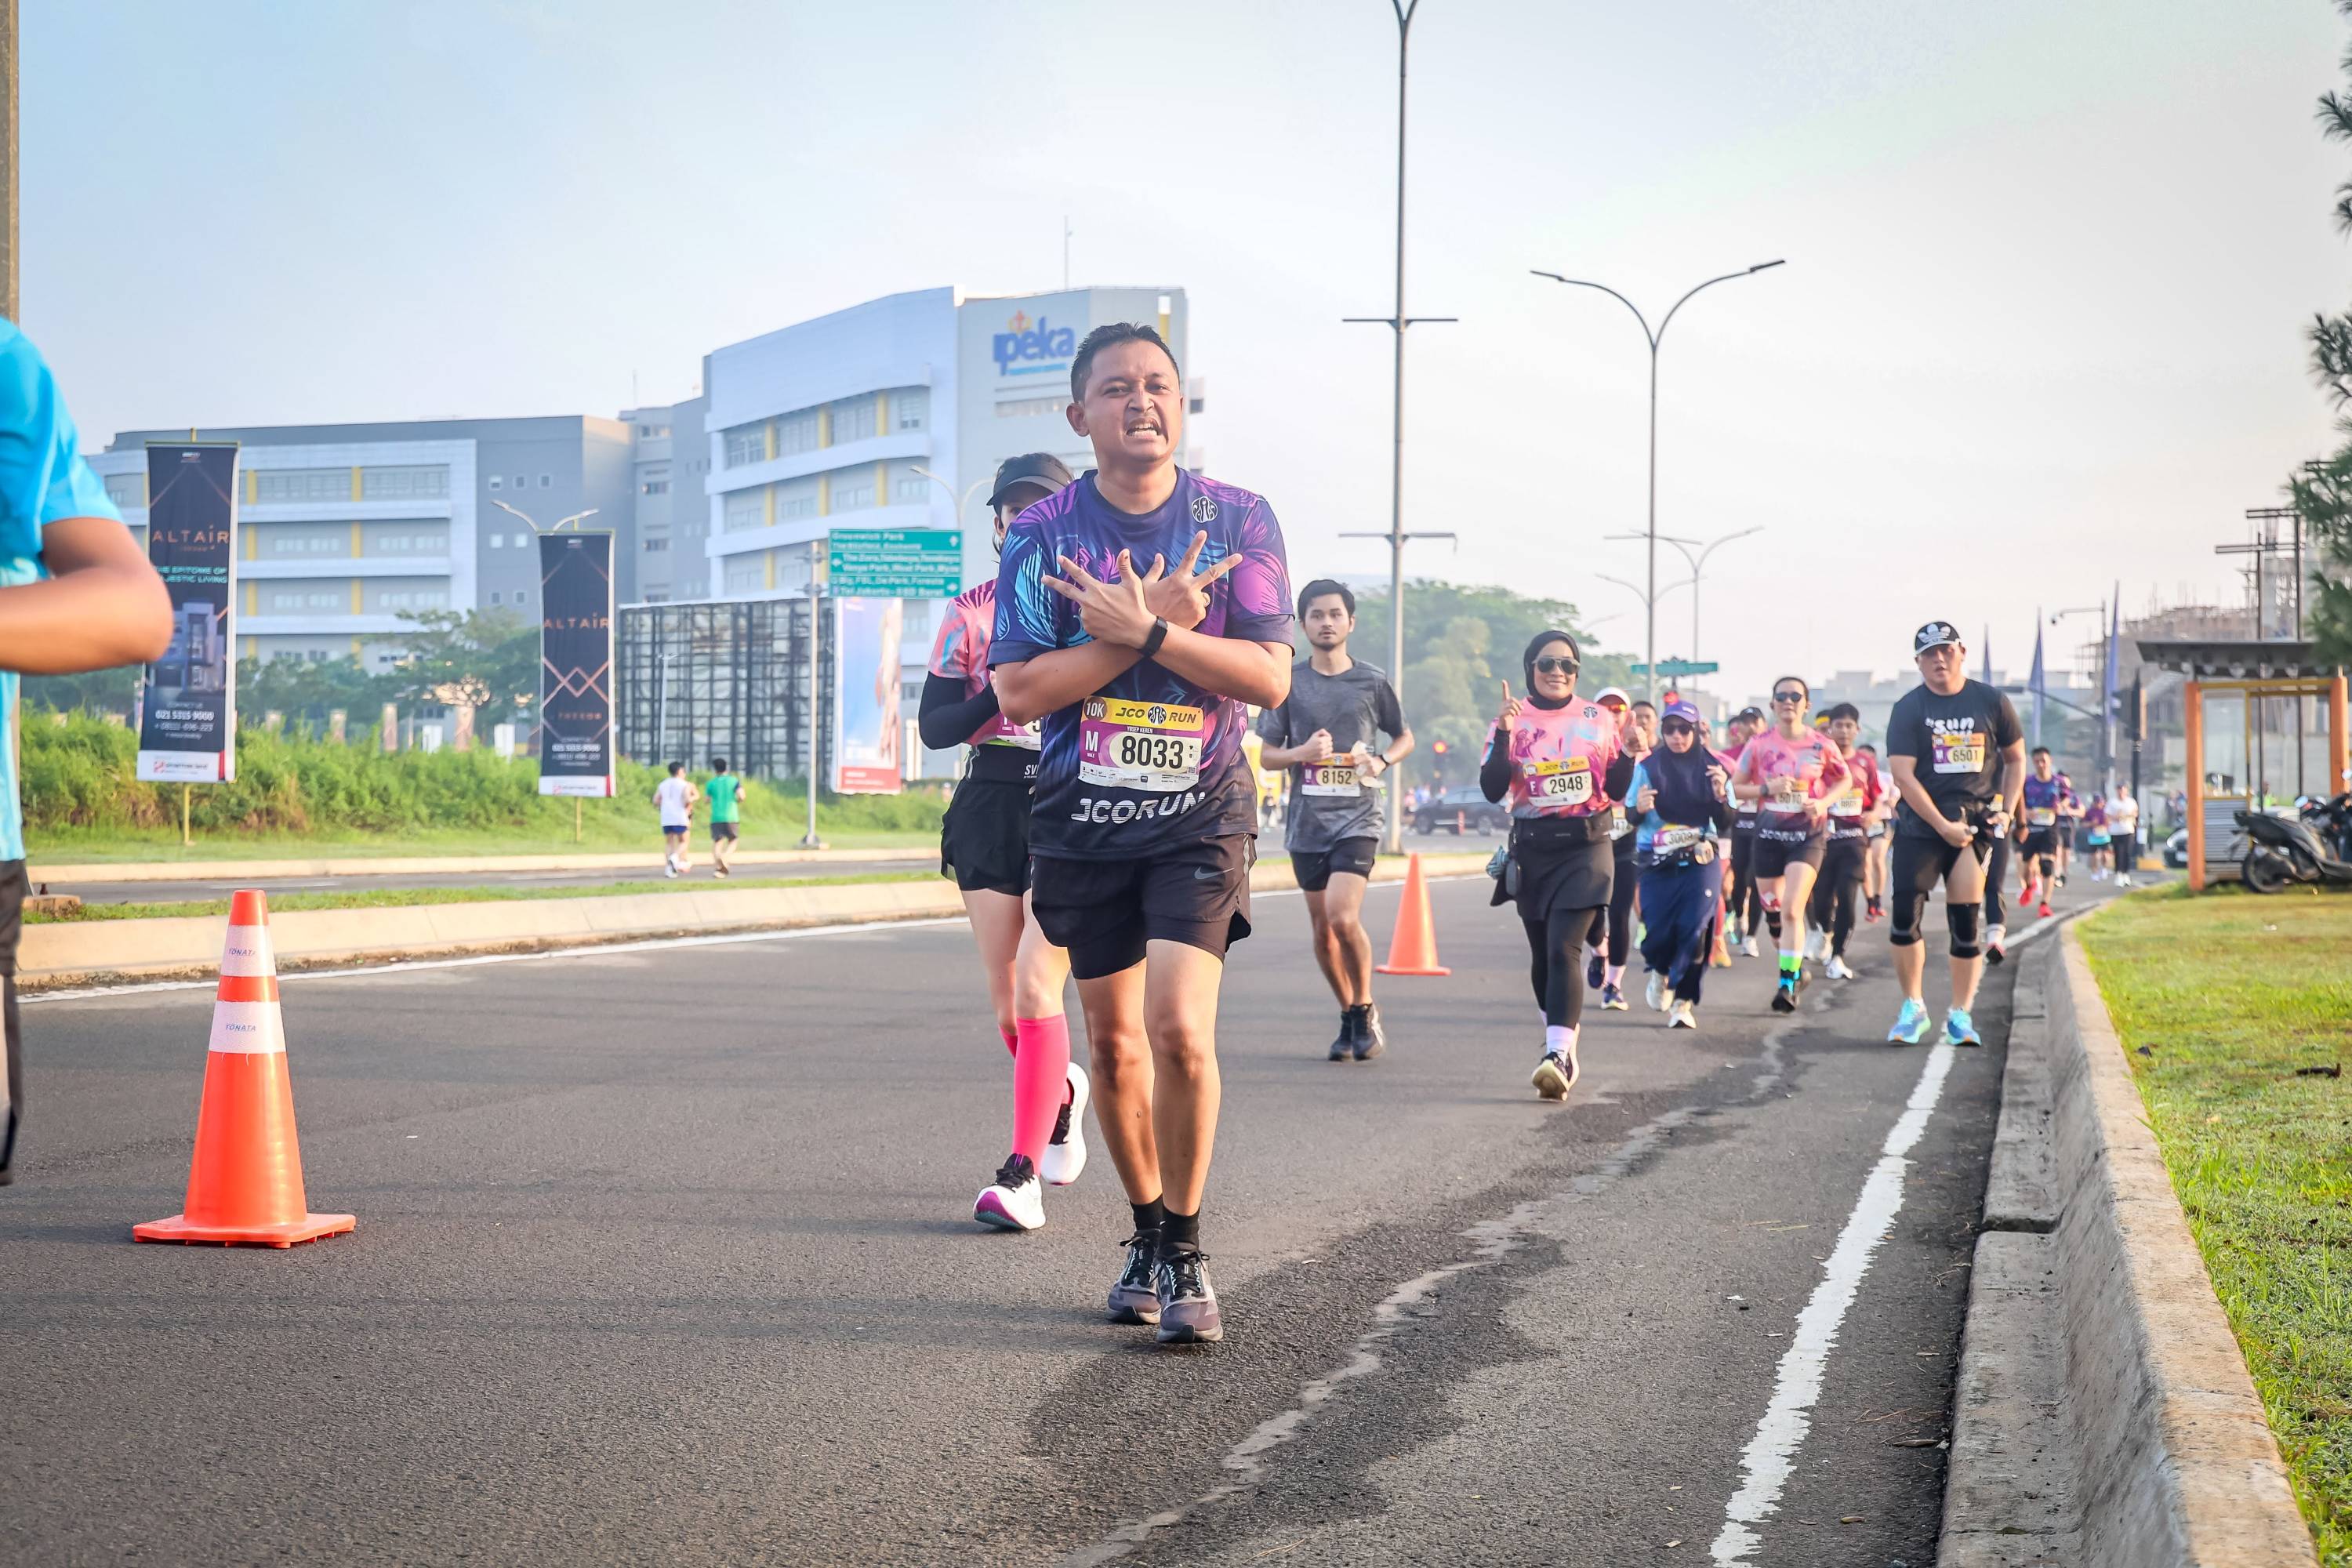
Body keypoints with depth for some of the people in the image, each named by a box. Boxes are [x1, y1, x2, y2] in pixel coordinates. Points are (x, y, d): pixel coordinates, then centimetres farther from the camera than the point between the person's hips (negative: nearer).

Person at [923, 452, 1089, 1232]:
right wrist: (1001, 694, -12)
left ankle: (1022, 1176, -16)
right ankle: (1061, 1091, 40)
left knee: (1037, 987, -16)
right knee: (1006, 1000, 8)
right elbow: (933, 726, 5)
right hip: (989, 805, 3)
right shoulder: (971, 611, 9)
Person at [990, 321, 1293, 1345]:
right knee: (1115, 1043, 10)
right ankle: (1145, 1232, 29)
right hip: (1081, 821, 2)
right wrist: (1156, 623, -18)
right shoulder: (1043, 533, -2)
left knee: (1180, 1030, -17)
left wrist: (1142, 631, -20)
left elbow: (1270, 679, -10)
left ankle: (1185, 1249, -1)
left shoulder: (1239, 520, -2)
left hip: (1201, 813, -2)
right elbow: (1018, 692, -11)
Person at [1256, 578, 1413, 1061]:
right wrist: (1301, 753, -12)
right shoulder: (1288, 682, 5)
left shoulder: (1372, 683, 4)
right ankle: (1348, 1016, 26)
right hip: (1307, 822, 2)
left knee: (1343, 917, -19)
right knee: (1322, 929, 8)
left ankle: (1365, 1008, 2)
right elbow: (1265, 754, 8)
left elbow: (1405, 738, 16)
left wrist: (1381, 762, -5)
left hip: (1357, 818, -2)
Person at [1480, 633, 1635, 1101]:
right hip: (1533, 851, 2)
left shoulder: (1598, 720, 4)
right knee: (1542, 954, 11)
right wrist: (1504, 735, -17)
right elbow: (1493, 790, -7)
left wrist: (1629, 753, -9)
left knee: (1562, 949, -17)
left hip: (1586, 848, -2)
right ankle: (1564, 1051, 28)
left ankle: (1557, 1055, -25)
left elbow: (1616, 792, 8)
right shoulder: (1512, 721, 3)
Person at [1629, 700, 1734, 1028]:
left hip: (1701, 863, 0)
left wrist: (1721, 797, -13)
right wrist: (1638, 808, -17)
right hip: (1657, 865, 0)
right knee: (1658, 934, -4)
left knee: (1695, 930, -14)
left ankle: (1684, 1001, -2)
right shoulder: (1647, 767, 4)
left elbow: (1726, 826, 7)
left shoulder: (1713, 768, 5)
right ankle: (1660, 972, 31)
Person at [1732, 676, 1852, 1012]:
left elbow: (1845, 781, 10)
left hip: (1808, 835, -3)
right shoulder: (1759, 744, 0)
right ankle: (1794, 968, 34)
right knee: (1772, 911, 10)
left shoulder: (1822, 745, -2)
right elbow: (1736, 787, 5)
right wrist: (1766, 788, -13)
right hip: (1769, 833, 3)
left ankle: (1788, 984, -13)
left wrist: (1824, 802, -9)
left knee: (1792, 911, -16)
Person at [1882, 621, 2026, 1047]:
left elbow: (2015, 759, 16)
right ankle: (1912, 1007, 9)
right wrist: (1943, 826, -14)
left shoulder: (1991, 702, 5)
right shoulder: (1908, 709, -1)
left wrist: (2006, 811, 2)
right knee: (1903, 916, -7)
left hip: (1976, 819, 1)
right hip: (1920, 824, -1)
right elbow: (1903, 776, -8)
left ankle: (1960, 1016, 6)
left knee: (1966, 923, -3)